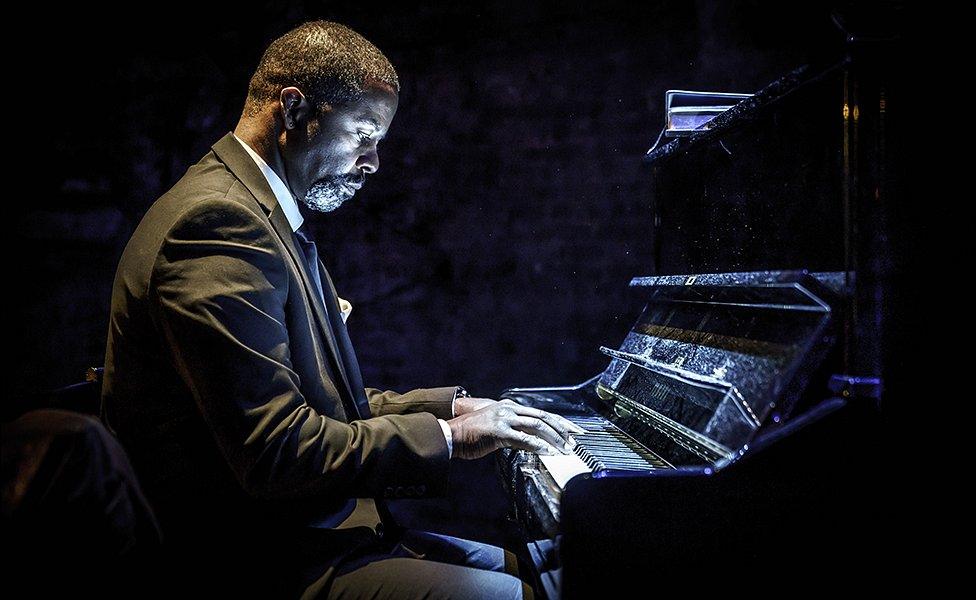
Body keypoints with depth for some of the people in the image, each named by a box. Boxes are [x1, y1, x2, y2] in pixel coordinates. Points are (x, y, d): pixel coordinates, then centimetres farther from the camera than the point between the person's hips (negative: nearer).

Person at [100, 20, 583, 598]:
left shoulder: (265, 213, 13)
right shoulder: (219, 219, -19)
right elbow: (277, 451, -25)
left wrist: (451, 405, 5)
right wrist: (448, 435, -15)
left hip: (305, 531, 10)